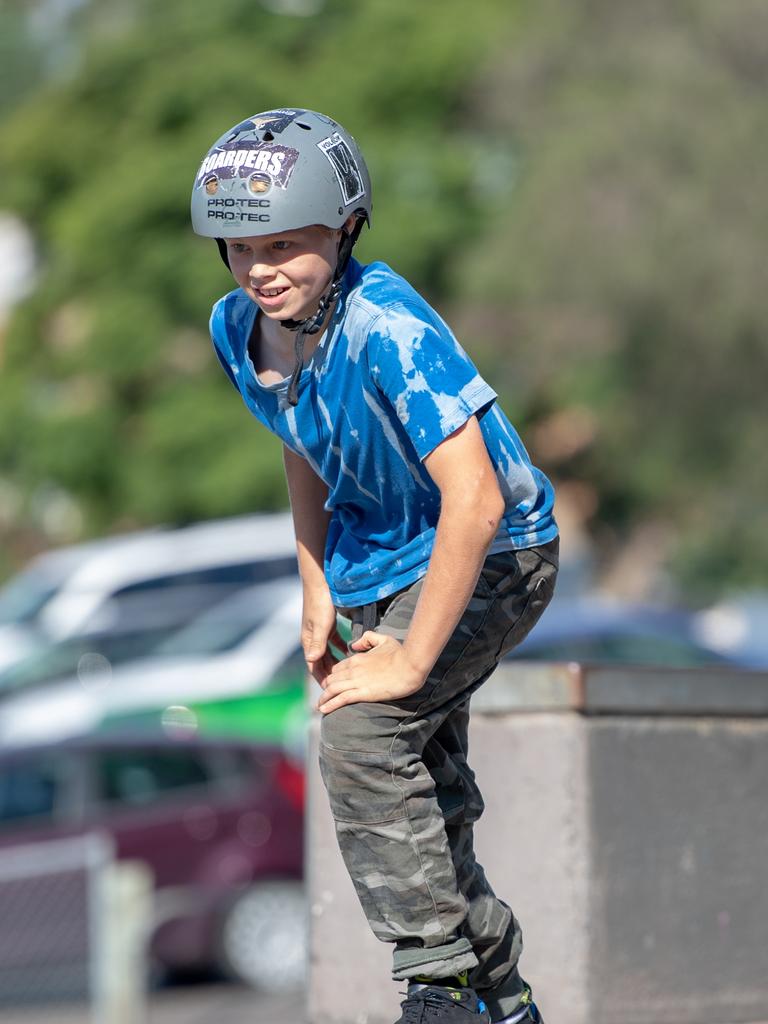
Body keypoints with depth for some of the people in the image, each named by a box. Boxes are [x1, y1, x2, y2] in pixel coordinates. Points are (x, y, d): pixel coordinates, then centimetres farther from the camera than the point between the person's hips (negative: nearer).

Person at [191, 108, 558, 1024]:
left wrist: (412, 659, -32)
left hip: (490, 558, -8)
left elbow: (475, 503, -37)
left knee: (362, 736, -24)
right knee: (418, 787, 14)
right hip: (377, 561, 8)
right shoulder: (236, 328, -9)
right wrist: (317, 592, 5)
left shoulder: (388, 329, -32)